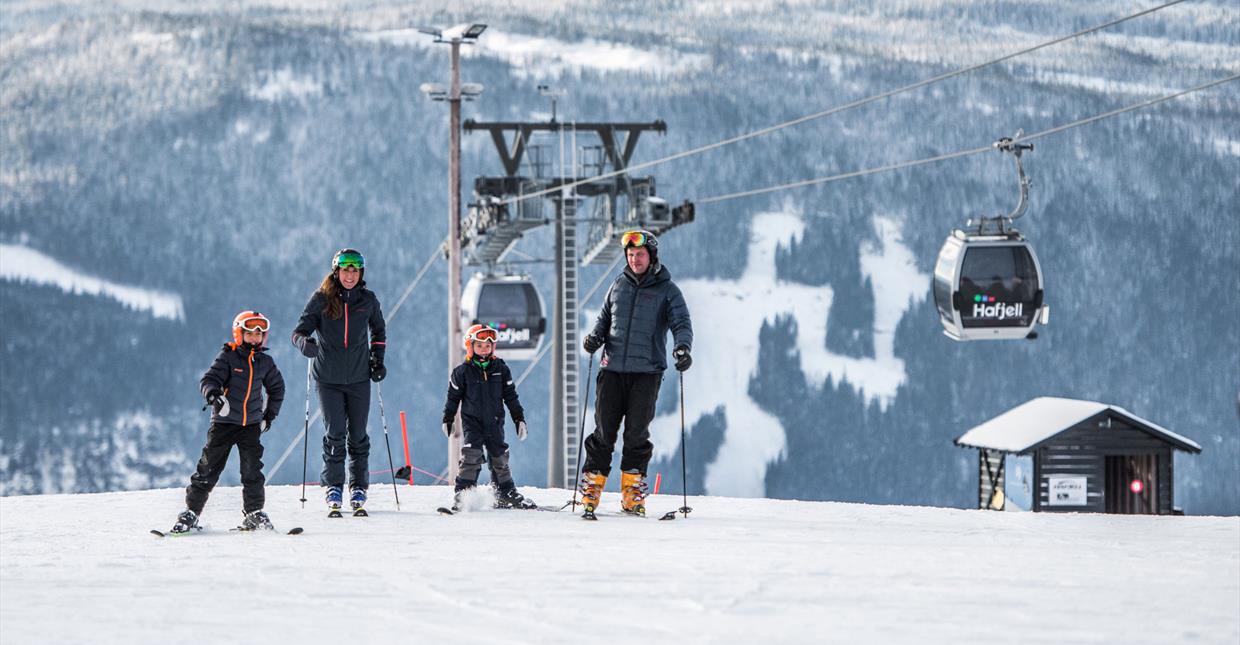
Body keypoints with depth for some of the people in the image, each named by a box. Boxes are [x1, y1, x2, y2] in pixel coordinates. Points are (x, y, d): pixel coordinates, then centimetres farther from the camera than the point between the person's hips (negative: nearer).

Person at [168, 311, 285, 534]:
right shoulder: (228, 357, -7)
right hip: (224, 422, -3)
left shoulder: (265, 363, 5)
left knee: (252, 469, -3)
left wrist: (269, 415, 15)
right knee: (209, 467, -1)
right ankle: (192, 511, 5)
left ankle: (253, 512, 7)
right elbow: (209, 379, -17)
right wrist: (213, 394, -38)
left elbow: (277, 388, 20)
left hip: (251, 424, 3)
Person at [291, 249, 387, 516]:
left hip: (359, 378, 2)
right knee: (335, 434, -7)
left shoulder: (368, 300, 2)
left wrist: (377, 359, 8)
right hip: (329, 378, -2)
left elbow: (379, 331, 19)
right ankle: (333, 488, 6)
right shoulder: (321, 300, -5)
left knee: (358, 436, 5)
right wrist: (305, 342, -29)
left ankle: (358, 490, 14)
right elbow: (300, 330, -7)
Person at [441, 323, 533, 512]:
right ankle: (463, 494, -13)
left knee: (499, 458, 9)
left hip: (495, 422, 3)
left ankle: (505, 494, 22)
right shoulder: (462, 372, -3)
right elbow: (453, 397, 5)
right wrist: (447, 420, 7)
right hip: (472, 422, -3)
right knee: (471, 456, -16)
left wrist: (519, 419, 6)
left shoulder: (500, 369, 4)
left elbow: (511, 396, 8)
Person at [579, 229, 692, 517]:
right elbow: (605, 317, 21)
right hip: (612, 369, 2)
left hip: (647, 371, -2)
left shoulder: (667, 290, 3)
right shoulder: (619, 286, 13)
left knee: (637, 433, -2)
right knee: (604, 431, 0)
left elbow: (681, 323, -5)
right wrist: (595, 336, 0)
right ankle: (591, 487, 5)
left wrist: (682, 347, -25)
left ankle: (633, 494, 5)